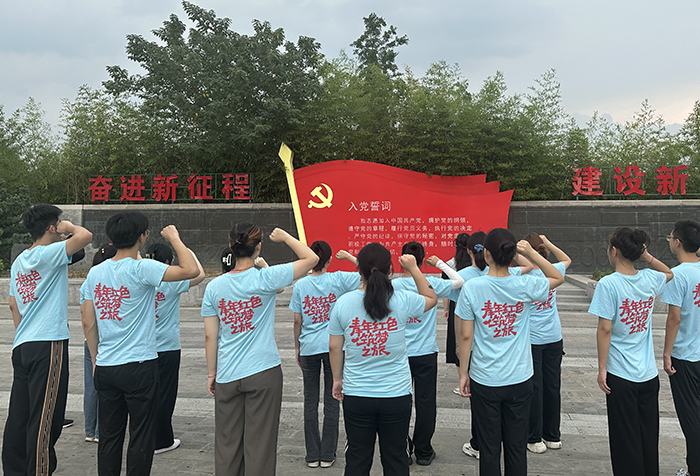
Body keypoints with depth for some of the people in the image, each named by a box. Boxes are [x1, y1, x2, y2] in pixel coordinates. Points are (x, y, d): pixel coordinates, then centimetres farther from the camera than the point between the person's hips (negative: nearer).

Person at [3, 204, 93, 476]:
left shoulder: (18, 261, 16)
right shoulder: (49, 253, -11)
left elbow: (13, 306, 20)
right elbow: (85, 236, -24)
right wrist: (69, 227, -3)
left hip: (22, 346, 9)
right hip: (49, 344, -9)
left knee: (19, 415, 13)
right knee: (45, 418, -3)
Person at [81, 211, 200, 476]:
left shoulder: (95, 272, 5)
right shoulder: (142, 269, -15)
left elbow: (88, 323, 9)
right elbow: (191, 270, -22)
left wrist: (96, 360, 19)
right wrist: (174, 238, -7)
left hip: (105, 368, 6)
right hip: (139, 367, -6)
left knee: (109, 436, 15)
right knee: (141, 439, 6)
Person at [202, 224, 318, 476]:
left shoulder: (214, 286, -1)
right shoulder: (265, 279, -12)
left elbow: (210, 336, 2)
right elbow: (311, 258, -6)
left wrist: (212, 373, 12)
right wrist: (285, 236, 6)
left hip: (227, 376, 3)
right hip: (263, 373, -3)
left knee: (227, 443, 15)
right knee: (259, 443, 6)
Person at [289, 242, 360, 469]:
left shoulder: (300, 285, -4)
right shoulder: (338, 280, -8)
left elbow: (297, 321, 0)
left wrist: (297, 347, 12)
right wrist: (349, 257, 2)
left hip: (308, 348, 1)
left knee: (310, 402, 12)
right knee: (332, 401, 9)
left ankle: (313, 455, 18)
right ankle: (327, 455, 16)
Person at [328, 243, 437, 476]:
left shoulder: (343, 302, -9)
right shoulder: (402, 300, -12)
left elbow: (334, 347, -1)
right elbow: (432, 299, 10)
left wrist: (337, 379, 14)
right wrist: (414, 269, 14)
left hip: (356, 396, 1)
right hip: (397, 395, 0)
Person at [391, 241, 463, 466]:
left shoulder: (393, 285, -8)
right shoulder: (432, 283, -9)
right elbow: (460, 281, 5)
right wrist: (440, 263, 11)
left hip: (400, 353, 1)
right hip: (426, 354, 0)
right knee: (426, 403, 9)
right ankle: (423, 452, 19)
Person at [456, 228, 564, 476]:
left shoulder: (472, 287, -13)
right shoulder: (525, 285, -10)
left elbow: (466, 336, -9)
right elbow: (558, 278, 11)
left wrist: (463, 372, 2)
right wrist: (531, 253, -4)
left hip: (484, 381, -1)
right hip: (520, 380, 2)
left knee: (489, 448, 12)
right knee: (517, 447, 16)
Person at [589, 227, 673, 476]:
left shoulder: (608, 284, -17)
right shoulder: (649, 279, -1)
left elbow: (605, 329, -17)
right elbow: (669, 273, 24)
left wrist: (602, 368, -10)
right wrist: (646, 255, 9)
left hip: (621, 374, -5)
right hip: (649, 373, 5)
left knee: (626, 440, 7)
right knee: (649, 436, 18)